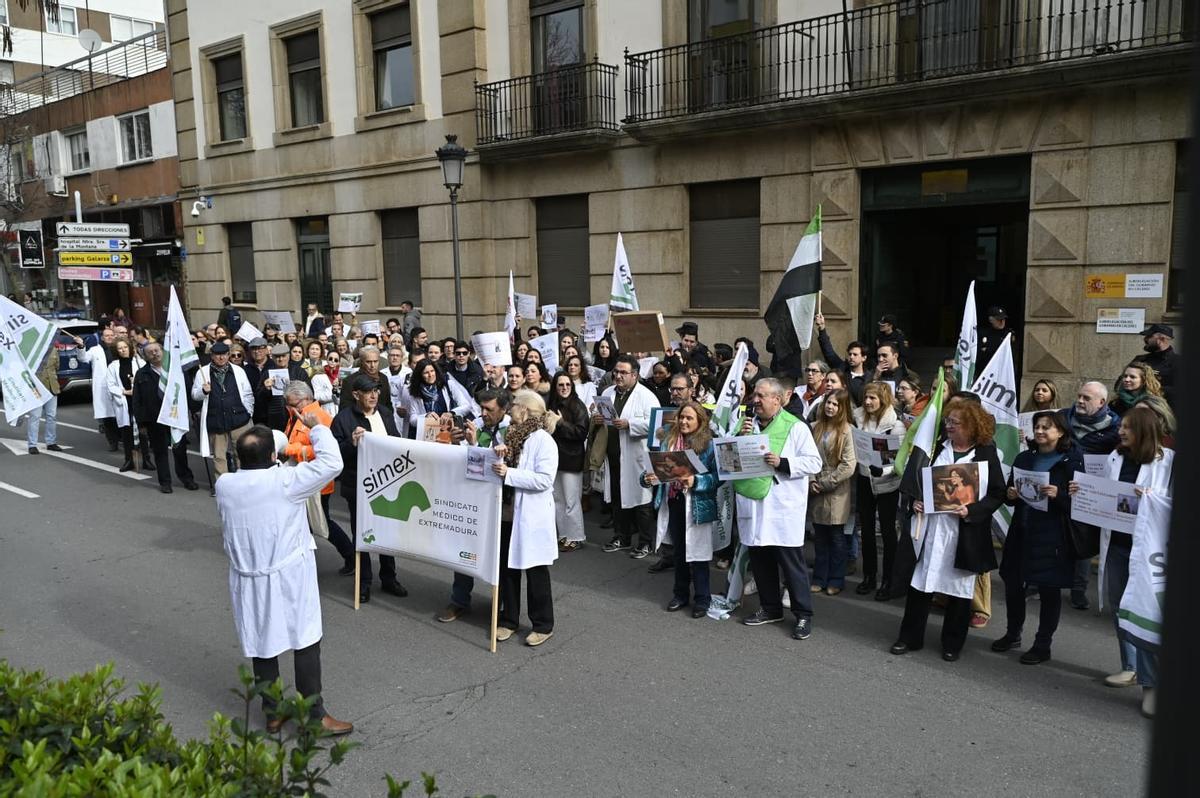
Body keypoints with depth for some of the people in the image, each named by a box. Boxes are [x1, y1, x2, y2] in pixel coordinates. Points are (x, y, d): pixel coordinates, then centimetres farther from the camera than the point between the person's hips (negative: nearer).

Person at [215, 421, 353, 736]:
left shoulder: (223, 485, -5)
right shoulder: (284, 482, -21)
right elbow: (332, 462, -18)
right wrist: (317, 427, -6)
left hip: (248, 581, 5)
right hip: (288, 580, -5)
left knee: (262, 645, 15)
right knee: (306, 643, 6)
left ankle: (272, 714, 26)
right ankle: (314, 716, 12)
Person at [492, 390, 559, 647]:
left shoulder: (543, 440, -12)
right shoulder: (511, 435, 10)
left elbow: (544, 479, -22)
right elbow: (503, 469, 13)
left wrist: (509, 473, -26)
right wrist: (498, 457, -8)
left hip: (531, 517, -7)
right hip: (507, 511, 7)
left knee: (535, 570, 5)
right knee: (507, 567, 14)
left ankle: (543, 625, 19)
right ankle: (509, 619, 29)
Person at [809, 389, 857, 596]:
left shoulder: (846, 431, -8)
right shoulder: (816, 428, 6)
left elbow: (848, 466, -12)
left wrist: (825, 482, -11)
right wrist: (811, 481, -6)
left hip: (836, 492, -4)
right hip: (816, 492, 4)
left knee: (836, 536, 7)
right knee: (819, 536, 11)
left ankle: (836, 580, 19)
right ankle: (820, 578, 22)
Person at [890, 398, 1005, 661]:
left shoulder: (986, 454, -5)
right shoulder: (937, 447, 4)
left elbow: (997, 494, -5)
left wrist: (971, 511, -18)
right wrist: (914, 500, -4)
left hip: (964, 533, -3)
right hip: (929, 528, 3)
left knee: (959, 589, 9)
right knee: (920, 583, 7)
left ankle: (952, 644, 25)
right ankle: (910, 637, 20)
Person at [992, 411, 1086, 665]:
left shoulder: (1071, 461, -5)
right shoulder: (1024, 458, 10)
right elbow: (1009, 494, 15)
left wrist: (1058, 495, -26)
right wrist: (1010, 496, -6)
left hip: (1052, 537, -5)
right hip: (1021, 532, 5)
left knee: (1049, 590, 5)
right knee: (1013, 584, 11)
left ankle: (1043, 645, 18)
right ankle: (1013, 634, 30)